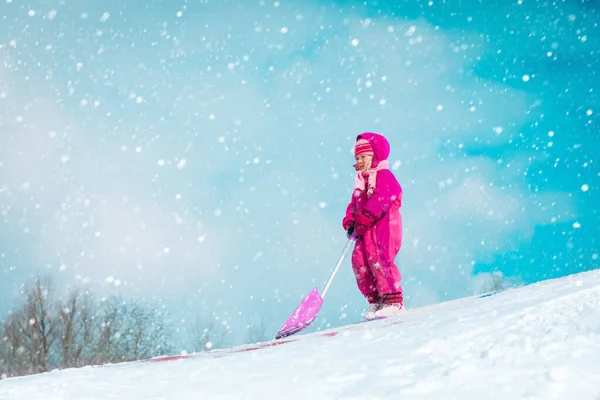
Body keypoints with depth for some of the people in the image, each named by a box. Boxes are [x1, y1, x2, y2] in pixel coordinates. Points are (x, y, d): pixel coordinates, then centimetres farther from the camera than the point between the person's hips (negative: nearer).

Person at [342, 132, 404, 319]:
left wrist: (361, 223, -19)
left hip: (384, 225, -9)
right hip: (367, 230, 9)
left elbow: (379, 202, -17)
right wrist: (349, 223, 1)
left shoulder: (384, 176, -4)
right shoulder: (361, 181, 24)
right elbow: (354, 204, 21)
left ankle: (393, 301, -16)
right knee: (359, 260, -2)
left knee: (378, 259, -19)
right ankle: (375, 300, 4)